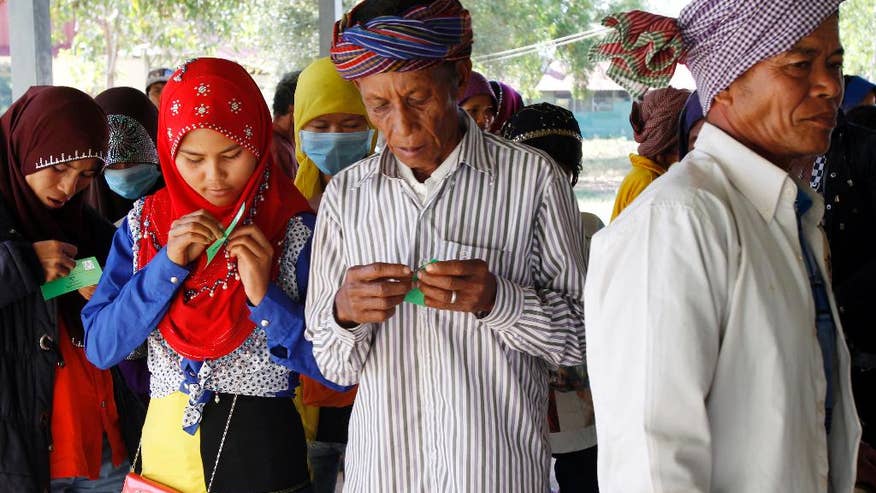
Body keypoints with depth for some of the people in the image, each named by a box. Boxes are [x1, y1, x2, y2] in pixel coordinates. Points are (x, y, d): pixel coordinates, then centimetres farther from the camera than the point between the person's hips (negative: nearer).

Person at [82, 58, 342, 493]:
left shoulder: (296, 231, -10)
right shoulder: (144, 224, -1)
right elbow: (99, 347, -8)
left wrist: (265, 296, -24)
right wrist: (168, 264, -18)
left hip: (262, 445, -3)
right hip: (165, 443, 3)